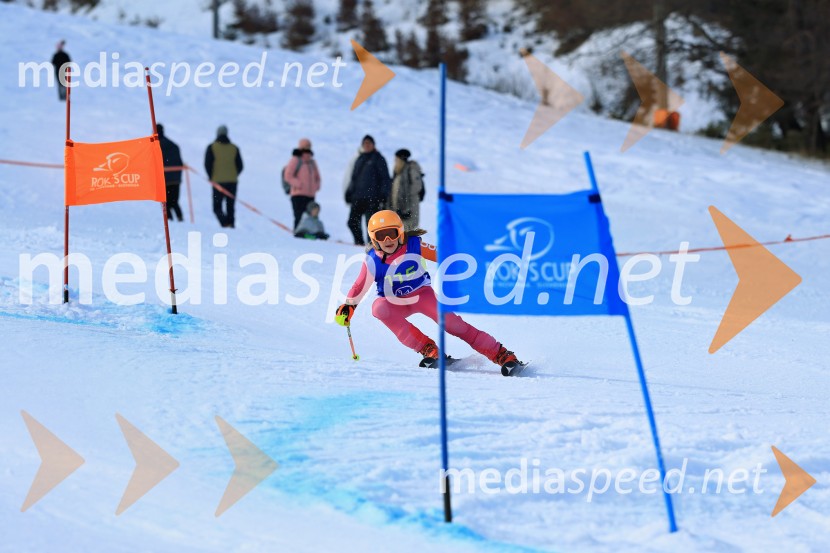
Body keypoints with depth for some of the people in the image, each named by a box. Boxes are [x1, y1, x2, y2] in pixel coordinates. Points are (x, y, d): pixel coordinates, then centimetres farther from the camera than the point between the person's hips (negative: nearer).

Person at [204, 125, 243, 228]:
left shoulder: (212, 147, -1)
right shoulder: (234, 148, 6)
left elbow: (207, 164, -6)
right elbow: (240, 166, 6)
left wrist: (211, 177, 8)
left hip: (218, 181, -3)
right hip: (232, 181, 3)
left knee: (217, 206, 1)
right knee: (230, 207, 11)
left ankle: (225, 223, -22)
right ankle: (231, 223, 3)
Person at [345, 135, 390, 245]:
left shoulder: (378, 159, 2)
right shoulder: (359, 159, 19)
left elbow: (385, 178, -2)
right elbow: (353, 177, 24)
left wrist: (383, 196, -10)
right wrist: (349, 192, 16)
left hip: (372, 198, -6)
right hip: (358, 197, 6)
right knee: (353, 222, 3)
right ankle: (359, 242, 15)